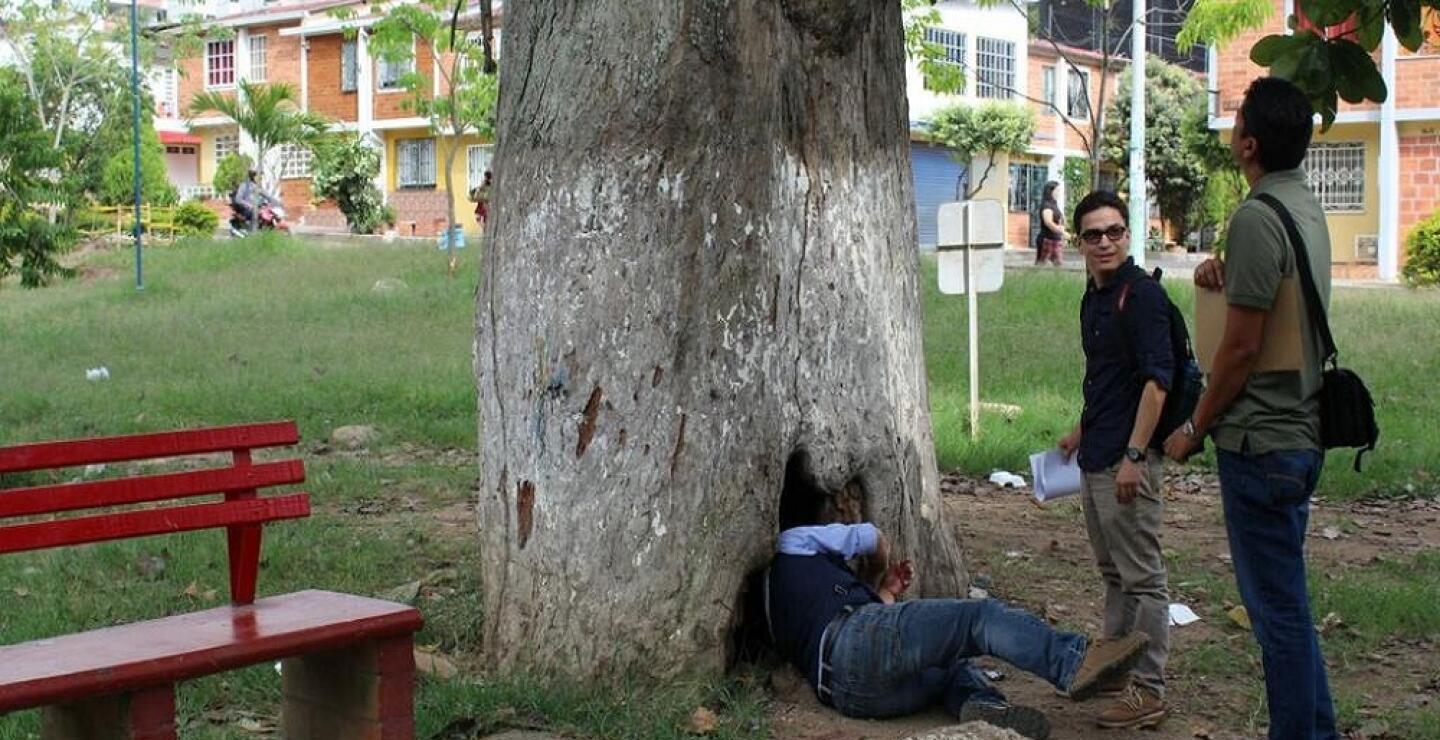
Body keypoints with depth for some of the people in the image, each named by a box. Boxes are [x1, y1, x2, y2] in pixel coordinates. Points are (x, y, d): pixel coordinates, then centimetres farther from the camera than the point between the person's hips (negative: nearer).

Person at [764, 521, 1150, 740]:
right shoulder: (792, 543, 21)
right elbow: (870, 537, 29)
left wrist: (885, 591, 38)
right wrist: (881, 566, 47)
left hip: (852, 693, 8)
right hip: (858, 636, -8)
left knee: (955, 665, 21)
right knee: (981, 617, -11)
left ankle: (982, 706, -15)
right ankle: (1077, 659, -27)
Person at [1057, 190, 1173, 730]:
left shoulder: (1142, 294, -14)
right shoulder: (1093, 298, 14)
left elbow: (1157, 380, -20)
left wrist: (1133, 456, -23)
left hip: (1126, 461, -10)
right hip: (1095, 460, 10)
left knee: (1142, 578, -2)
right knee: (1113, 573, 19)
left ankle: (1148, 690, 4)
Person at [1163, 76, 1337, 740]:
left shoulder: (1256, 218, -18)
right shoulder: (1307, 210, 12)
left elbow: (1241, 347, -18)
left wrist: (1195, 428, -7)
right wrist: (1224, 276, 4)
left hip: (1260, 441, -10)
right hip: (1301, 434, 10)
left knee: (1277, 607, -3)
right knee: (1284, 598, 18)